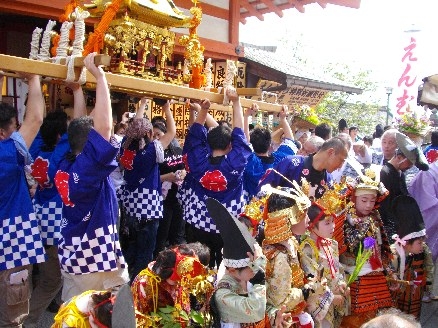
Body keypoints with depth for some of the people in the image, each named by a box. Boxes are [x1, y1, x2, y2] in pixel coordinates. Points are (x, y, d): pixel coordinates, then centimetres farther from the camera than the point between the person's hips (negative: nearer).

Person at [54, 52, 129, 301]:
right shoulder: (89, 166, -22)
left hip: (74, 255, 8)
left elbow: (81, 126, 11)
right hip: (93, 259, -8)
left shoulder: (67, 165, 1)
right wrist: (100, 77, -25)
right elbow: (104, 127, -32)